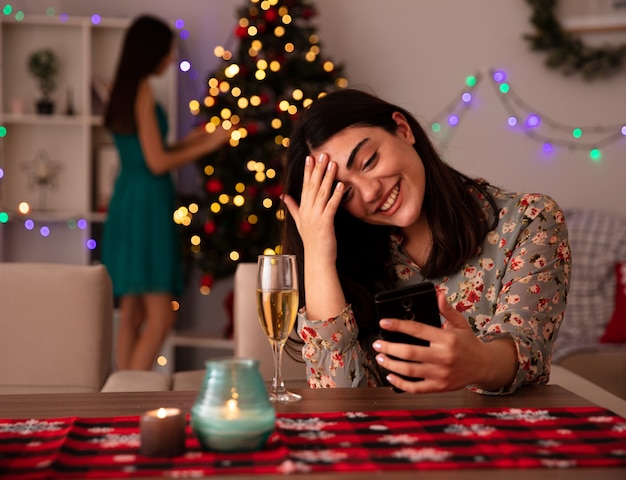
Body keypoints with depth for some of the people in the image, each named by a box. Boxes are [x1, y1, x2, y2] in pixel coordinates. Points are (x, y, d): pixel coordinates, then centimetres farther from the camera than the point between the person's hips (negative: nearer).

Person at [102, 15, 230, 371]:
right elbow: (157, 163, -14)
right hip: (147, 205, -10)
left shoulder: (125, 90, 16)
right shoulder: (143, 89, -11)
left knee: (132, 313, 10)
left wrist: (188, 142, 21)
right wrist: (207, 145, -5)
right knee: (161, 316, -7)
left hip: (129, 204, 10)